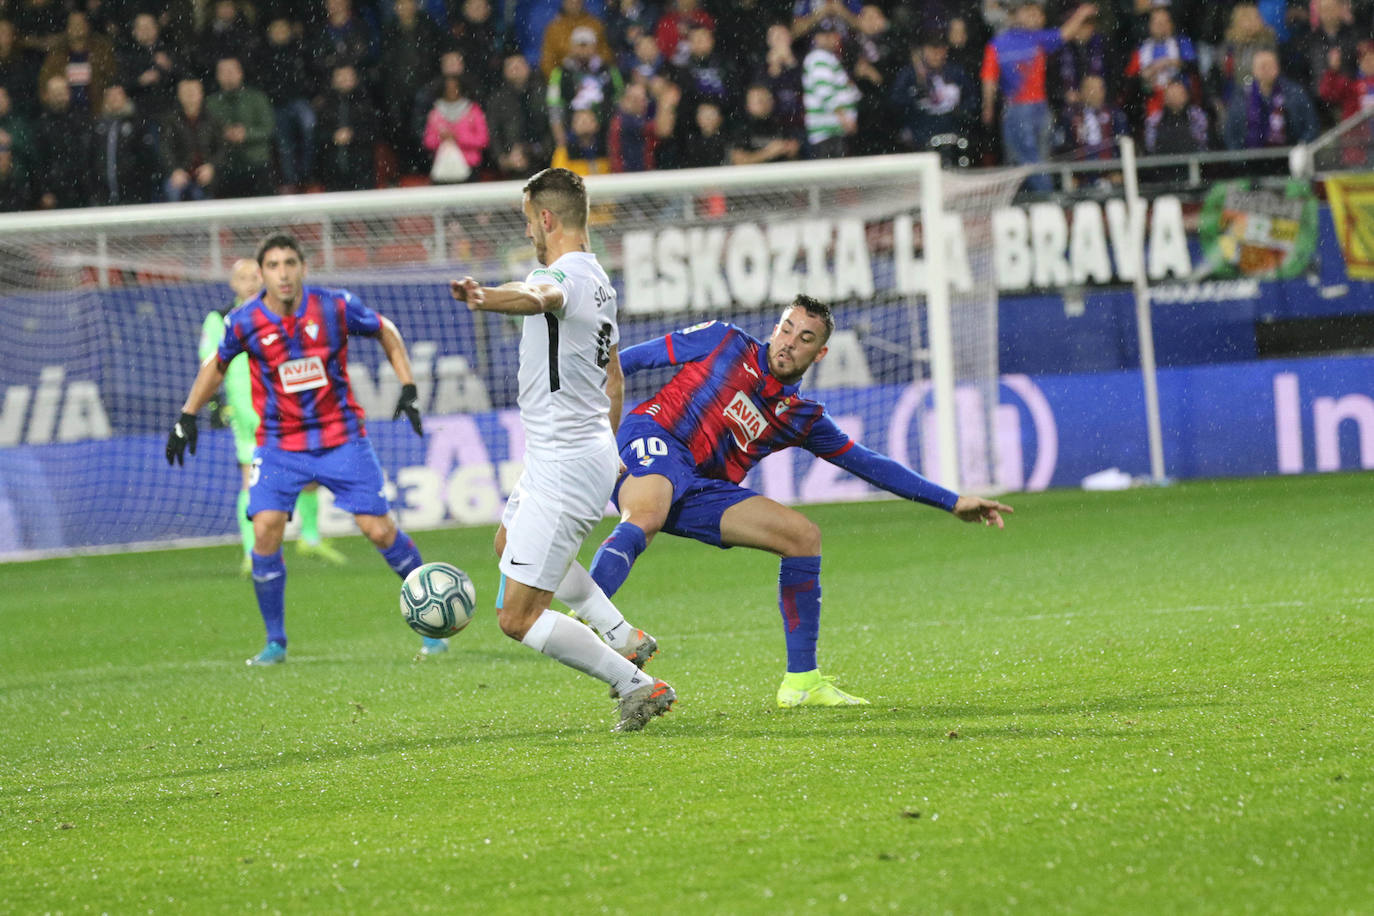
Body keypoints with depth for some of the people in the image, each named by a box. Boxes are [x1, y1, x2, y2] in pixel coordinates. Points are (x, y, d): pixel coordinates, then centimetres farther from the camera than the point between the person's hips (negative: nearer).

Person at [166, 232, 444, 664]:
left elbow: (386, 332, 6)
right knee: (266, 530, -16)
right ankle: (275, 641, -1)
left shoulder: (335, 307, -11)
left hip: (341, 438, -1)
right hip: (279, 444, 1)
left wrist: (408, 387, -1)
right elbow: (217, 365, 11)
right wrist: (187, 416, 10)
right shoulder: (244, 322, -9)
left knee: (379, 530, -5)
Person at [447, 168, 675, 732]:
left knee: (518, 617, -9)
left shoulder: (565, 275, -19)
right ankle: (623, 638, 31)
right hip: (594, 455, 11)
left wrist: (487, 300, -67)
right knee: (509, 540, 37)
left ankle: (637, 686, -8)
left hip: (561, 469, -11)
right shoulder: (599, 282, 14)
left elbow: (541, 295, -46)